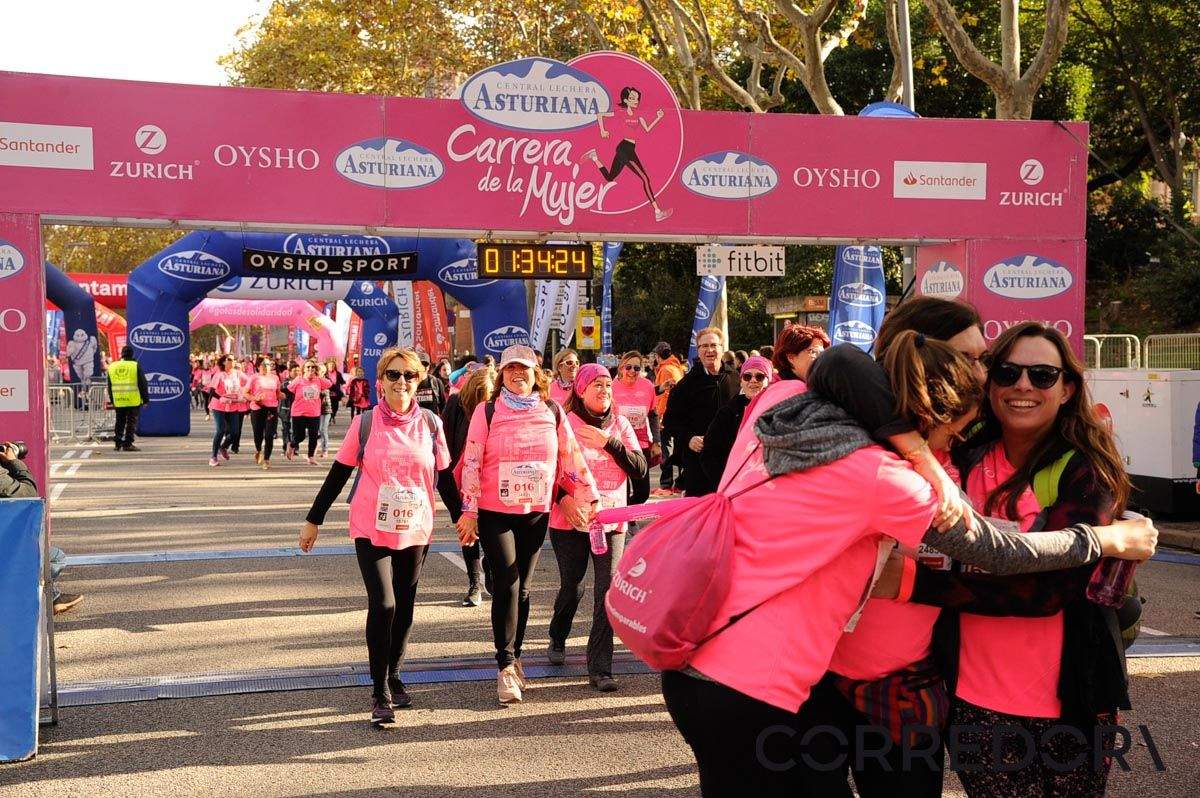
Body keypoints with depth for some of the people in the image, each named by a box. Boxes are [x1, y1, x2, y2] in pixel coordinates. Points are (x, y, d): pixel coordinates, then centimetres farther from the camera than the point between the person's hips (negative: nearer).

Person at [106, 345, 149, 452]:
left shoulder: (112, 367, 8)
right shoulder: (135, 366, -6)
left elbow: (110, 386, 15)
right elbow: (143, 384, -5)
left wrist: (112, 400, 22)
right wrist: (146, 399, 2)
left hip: (118, 401, 4)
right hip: (133, 401, -4)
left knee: (120, 422, 15)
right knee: (131, 422, -1)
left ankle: (118, 443, 16)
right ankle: (127, 444, -5)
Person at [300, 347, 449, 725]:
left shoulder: (430, 424, 2)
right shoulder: (365, 423, -3)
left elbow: (444, 476, 10)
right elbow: (338, 474, 3)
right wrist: (313, 520, 5)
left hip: (415, 531, 3)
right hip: (372, 530, -2)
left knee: (404, 609, 9)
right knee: (383, 605, -13)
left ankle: (393, 678, 29)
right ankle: (380, 694, -4)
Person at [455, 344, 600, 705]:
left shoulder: (552, 411, 5)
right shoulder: (487, 411, -2)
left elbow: (571, 457, 7)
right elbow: (472, 463, -4)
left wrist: (591, 497, 4)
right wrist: (469, 512, -7)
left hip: (536, 513, 3)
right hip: (495, 513, -3)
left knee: (522, 588, 9)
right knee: (507, 583, -13)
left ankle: (513, 658, 24)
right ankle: (506, 666, -6)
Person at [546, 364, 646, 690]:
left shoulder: (621, 425, 6)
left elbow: (640, 469, -2)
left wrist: (609, 442, -13)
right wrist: (563, 499, -19)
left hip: (611, 519, 2)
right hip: (570, 520, -2)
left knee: (608, 591, -9)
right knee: (572, 587, 11)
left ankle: (600, 669, -4)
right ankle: (557, 639, 42)